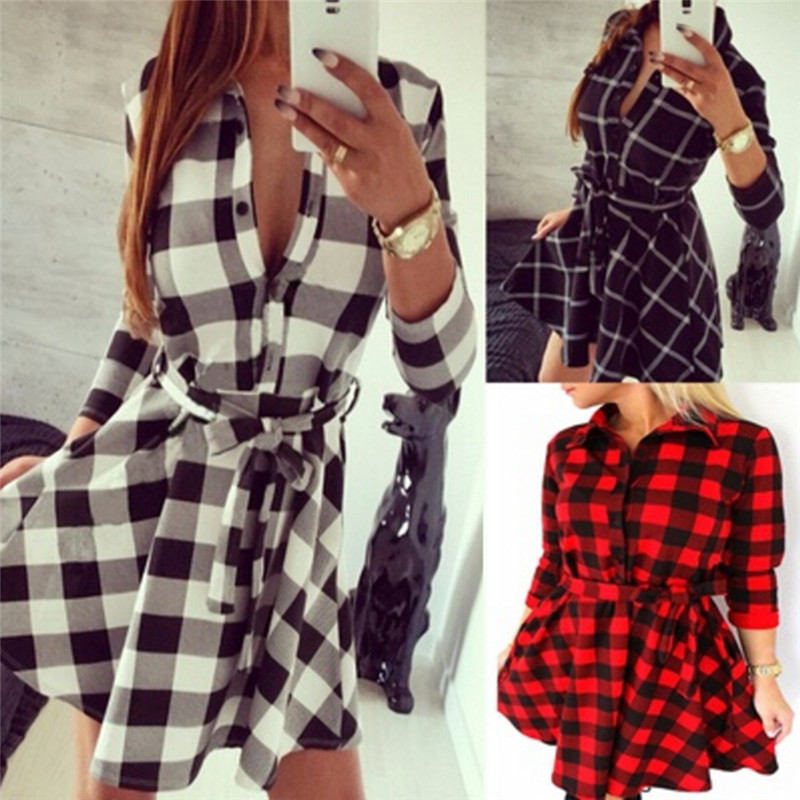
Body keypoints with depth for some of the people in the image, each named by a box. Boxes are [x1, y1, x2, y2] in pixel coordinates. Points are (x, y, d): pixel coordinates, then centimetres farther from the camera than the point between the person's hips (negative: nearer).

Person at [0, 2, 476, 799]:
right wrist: (67, 461, 6)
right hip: (150, 472, 0)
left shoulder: (403, 103, -5)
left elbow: (438, 369, -10)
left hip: (299, 498, 0)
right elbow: (147, 307, 10)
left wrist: (408, 206, -26)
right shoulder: (161, 92, -3)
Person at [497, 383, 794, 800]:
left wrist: (764, 678, 2)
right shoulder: (566, 449, 1)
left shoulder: (744, 444, -11)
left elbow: (752, 579, -3)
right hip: (567, 651, 3)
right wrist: (518, 648, 14)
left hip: (672, 660, -3)